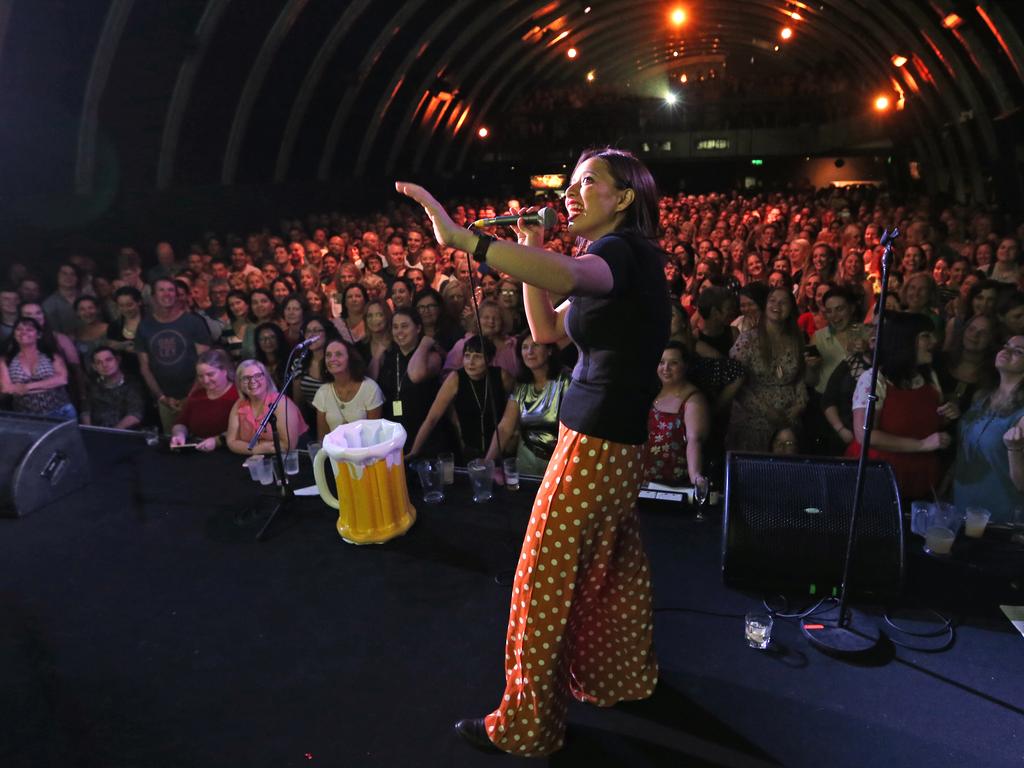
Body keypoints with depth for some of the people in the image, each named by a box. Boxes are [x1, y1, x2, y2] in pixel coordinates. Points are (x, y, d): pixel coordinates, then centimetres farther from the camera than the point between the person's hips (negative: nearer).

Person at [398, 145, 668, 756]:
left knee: (548, 579, 1)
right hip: (612, 439, 10)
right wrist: (531, 249, 6)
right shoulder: (616, 260, 14)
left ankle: (526, 724, 19)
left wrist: (460, 236, -48)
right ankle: (629, 677, 43)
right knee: (609, 567, 22)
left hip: (598, 443, -10)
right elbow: (547, 332, 15)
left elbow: (565, 274, -41)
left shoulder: (625, 250, -15)